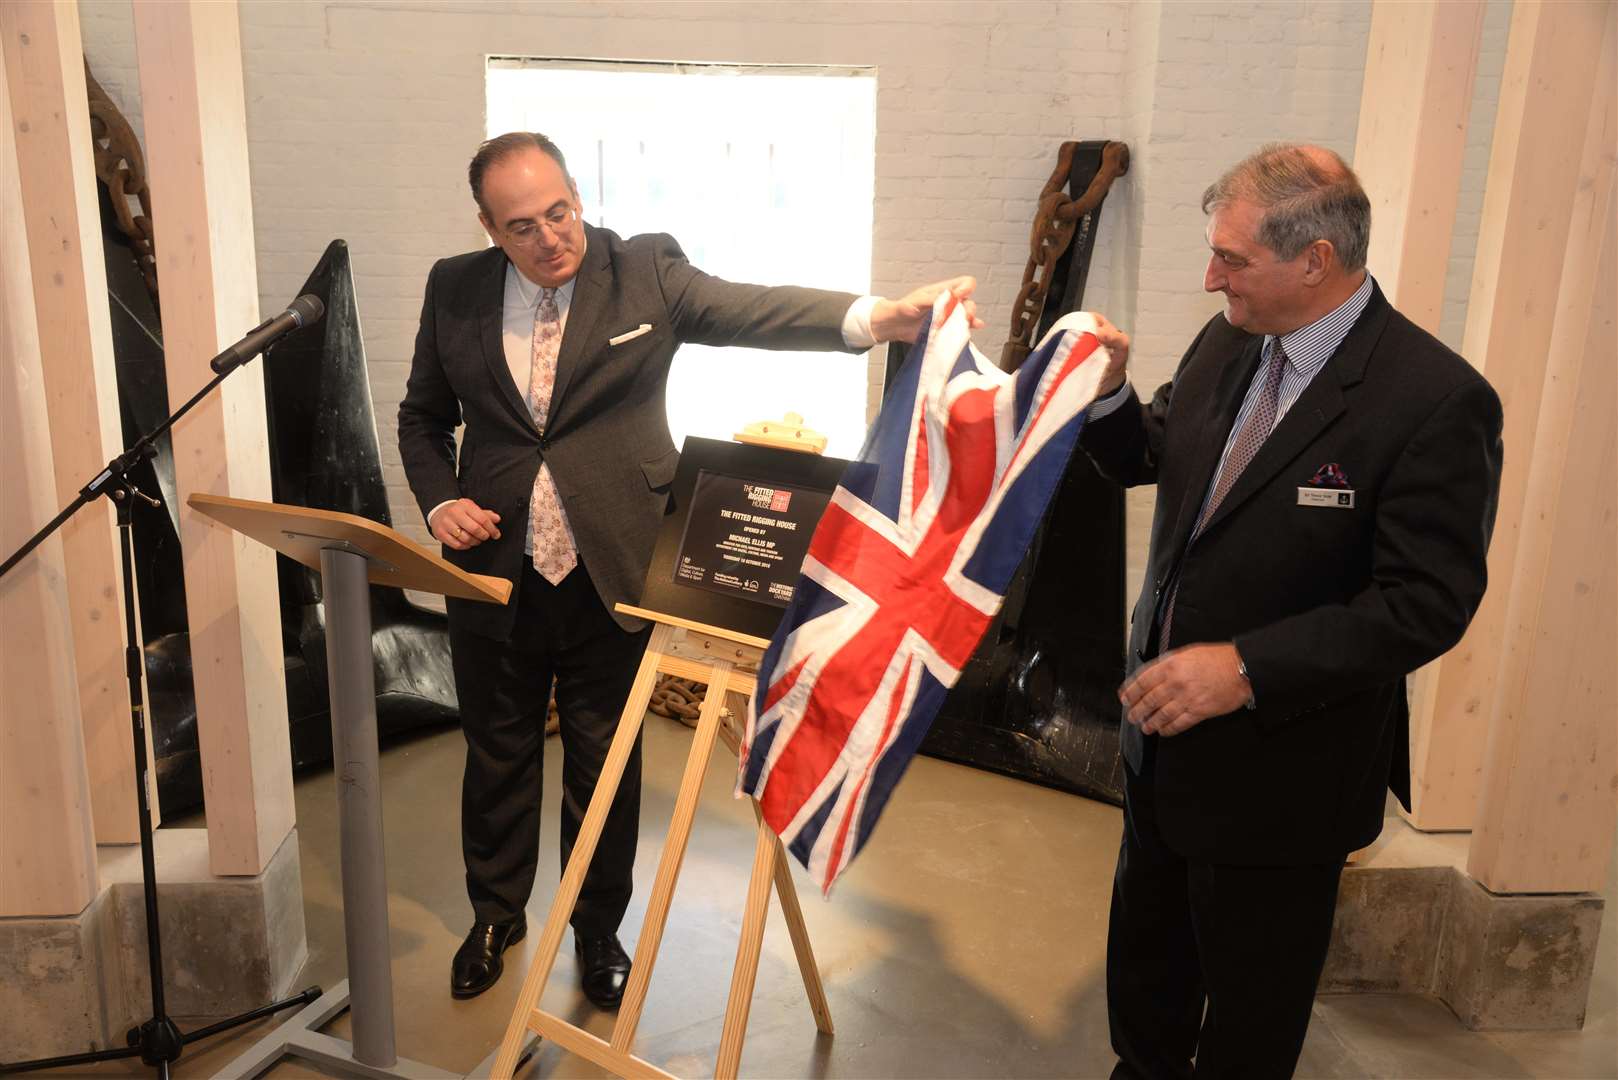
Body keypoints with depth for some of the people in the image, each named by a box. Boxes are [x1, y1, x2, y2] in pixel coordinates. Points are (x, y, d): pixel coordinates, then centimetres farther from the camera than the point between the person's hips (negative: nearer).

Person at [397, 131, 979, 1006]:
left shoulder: (645, 272, -7)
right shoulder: (454, 290, 2)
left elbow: (753, 310, -21)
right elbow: (423, 417, 12)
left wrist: (874, 318, -38)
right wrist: (439, 500, -7)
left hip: (608, 572, -2)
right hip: (494, 571, 3)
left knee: (605, 760, 11)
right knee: (497, 752, 18)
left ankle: (598, 931, 34)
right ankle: (496, 915, 41)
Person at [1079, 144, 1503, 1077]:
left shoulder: (1437, 401, -23)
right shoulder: (1227, 345, -2)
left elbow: (1427, 604, -23)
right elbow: (1154, 458, 13)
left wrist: (1247, 668, -30)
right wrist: (1109, 393, -7)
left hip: (1281, 768, -7)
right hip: (1167, 733, 7)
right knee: (1146, 960, 28)